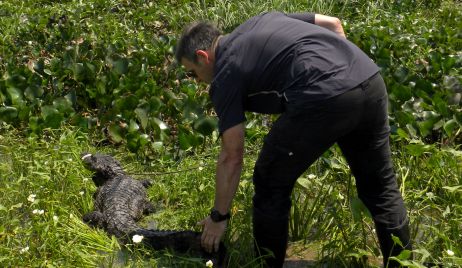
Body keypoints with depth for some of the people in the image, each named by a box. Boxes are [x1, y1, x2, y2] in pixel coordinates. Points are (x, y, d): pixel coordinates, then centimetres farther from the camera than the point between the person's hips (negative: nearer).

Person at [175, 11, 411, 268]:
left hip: (324, 98, -7)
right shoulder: (262, 21, 28)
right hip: (370, 79, 8)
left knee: (271, 185, 14)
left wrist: (218, 216, 18)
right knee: (380, 184, 22)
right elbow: (333, 23, 26)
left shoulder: (225, 74, 8)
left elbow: (231, 157, 7)